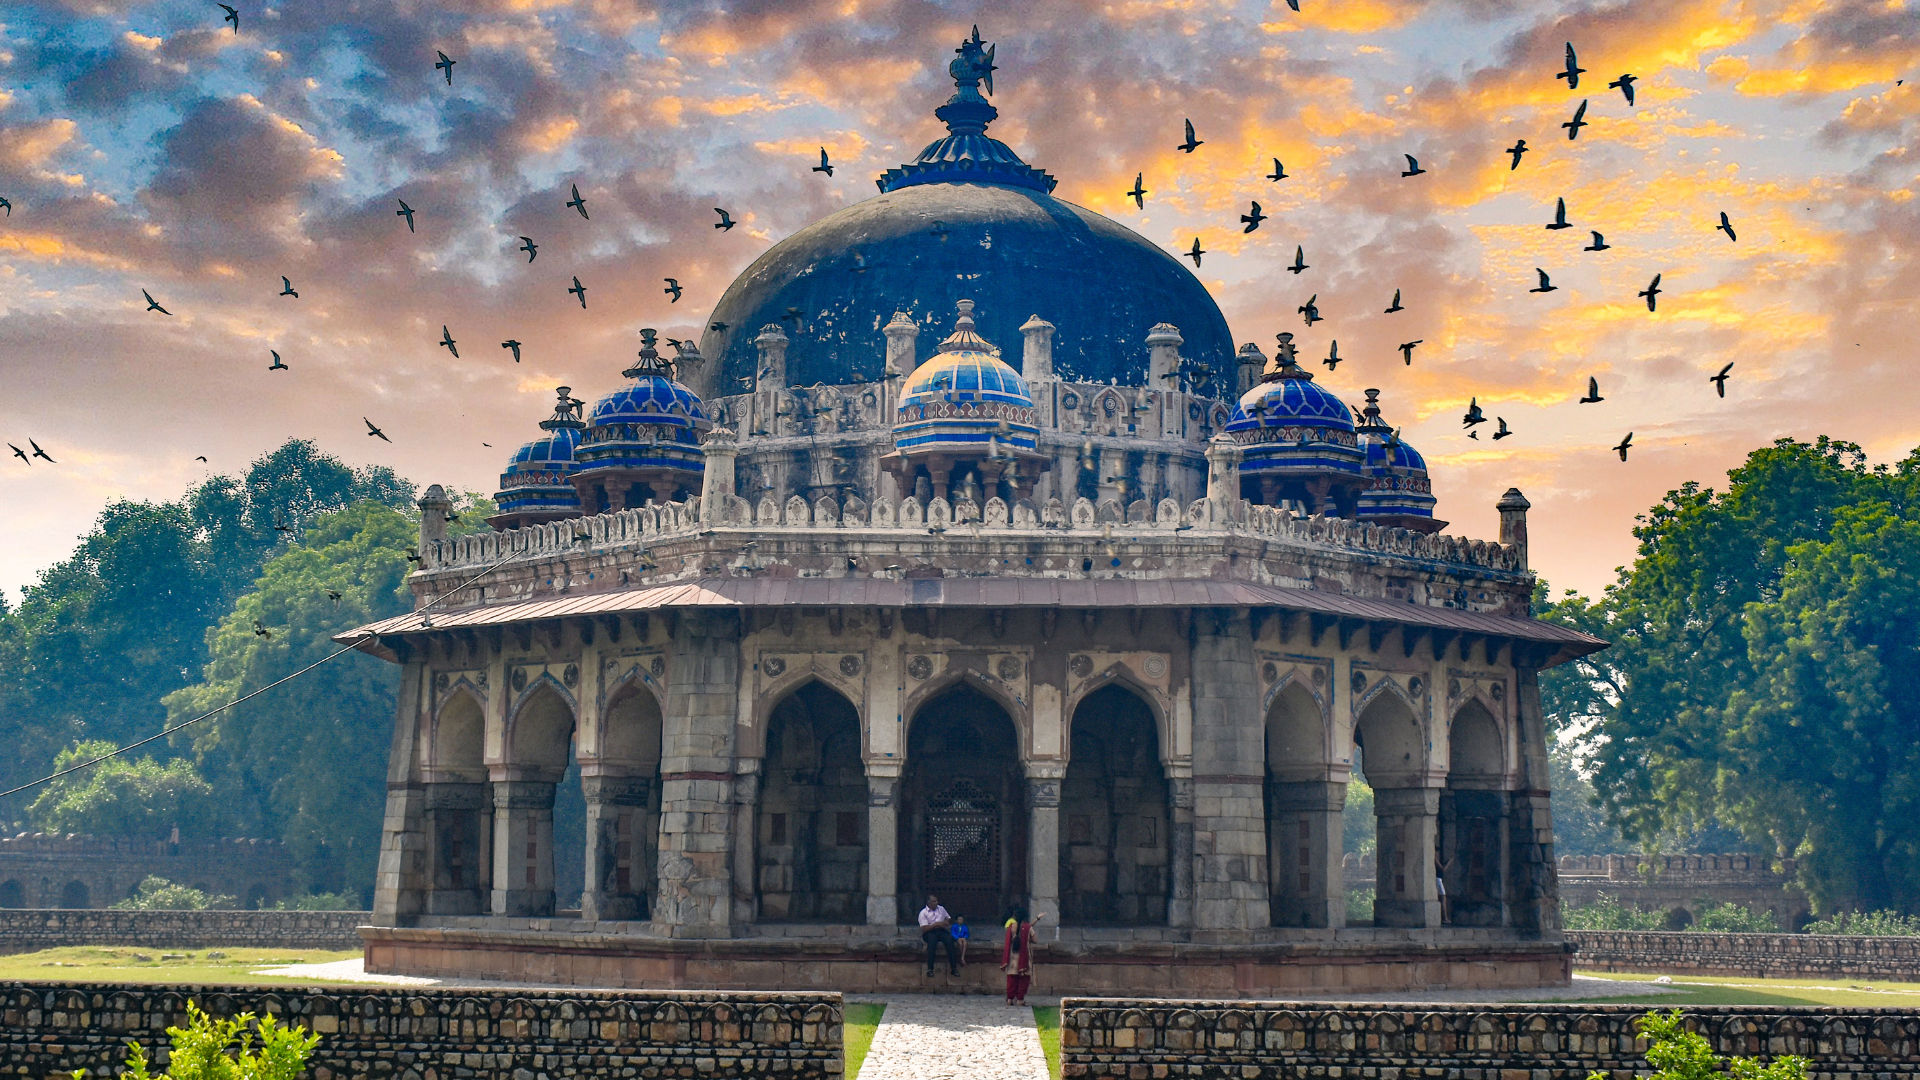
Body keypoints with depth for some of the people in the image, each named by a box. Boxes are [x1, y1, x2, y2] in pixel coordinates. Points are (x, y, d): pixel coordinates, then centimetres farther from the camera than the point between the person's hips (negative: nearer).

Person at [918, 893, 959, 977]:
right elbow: (924, 929, -10)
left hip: (941, 931, 4)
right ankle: (930, 969, -38)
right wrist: (936, 924, -16)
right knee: (932, 940, -39)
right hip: (929, 932, -4)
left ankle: (953, 968, -31)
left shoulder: (941, 909, 15)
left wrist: (947, 922, -2)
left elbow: (949, 919, 22)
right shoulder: (923, 913, -1)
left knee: (949, 939, -30)